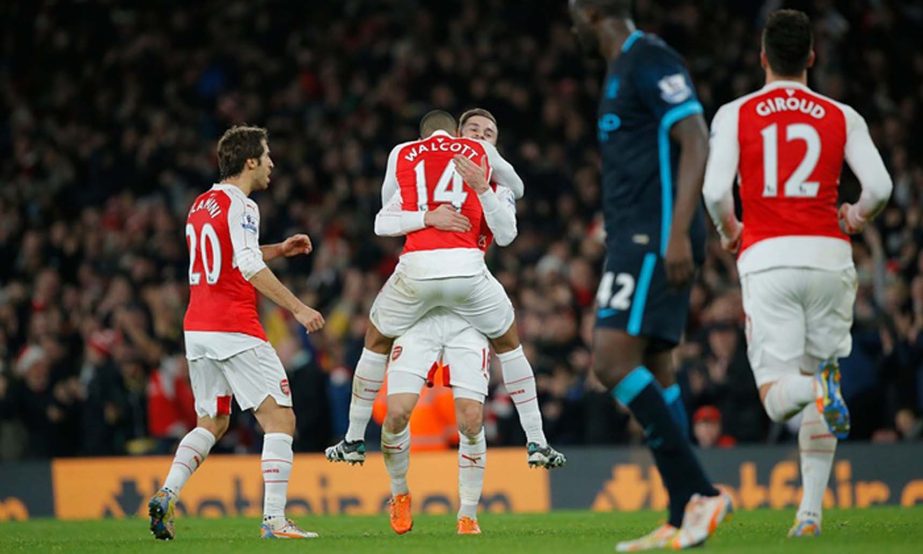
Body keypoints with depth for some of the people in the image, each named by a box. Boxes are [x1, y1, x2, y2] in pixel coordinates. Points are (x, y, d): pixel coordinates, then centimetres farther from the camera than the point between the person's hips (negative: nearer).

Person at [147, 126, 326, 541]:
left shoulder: (200, 206, 16)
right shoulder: (241, 206, -10)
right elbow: (250, 269, -21)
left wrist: (279, 250, 29)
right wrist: (297, 308, -18)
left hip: (196, 331, 8)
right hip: (235, 331, -8)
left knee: (211, 424, 20)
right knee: (280, 419, -4)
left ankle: (166, 494, 1)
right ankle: (274, 519, -13)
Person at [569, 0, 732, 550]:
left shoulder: (649, 60, -10)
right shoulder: (623, 68, 20)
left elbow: (696, 142, -19)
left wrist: (677, 234, -25)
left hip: (654, 237, -10)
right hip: (638, 238, 10)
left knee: (613, 359, -17)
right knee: (651, 374, 7)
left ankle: (700, 493, -17)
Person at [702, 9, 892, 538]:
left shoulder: (735, 114, 5)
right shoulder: (842, 117, 8)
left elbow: (715, 190, -8)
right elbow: (880, 187, -3)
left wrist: (729, 232, 13)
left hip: (767, 256, -2)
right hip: (829, 256, 2)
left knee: (777, 396, -2)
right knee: (821, 377, 13)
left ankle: (815, 387, -37)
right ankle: (811, 510, 7)